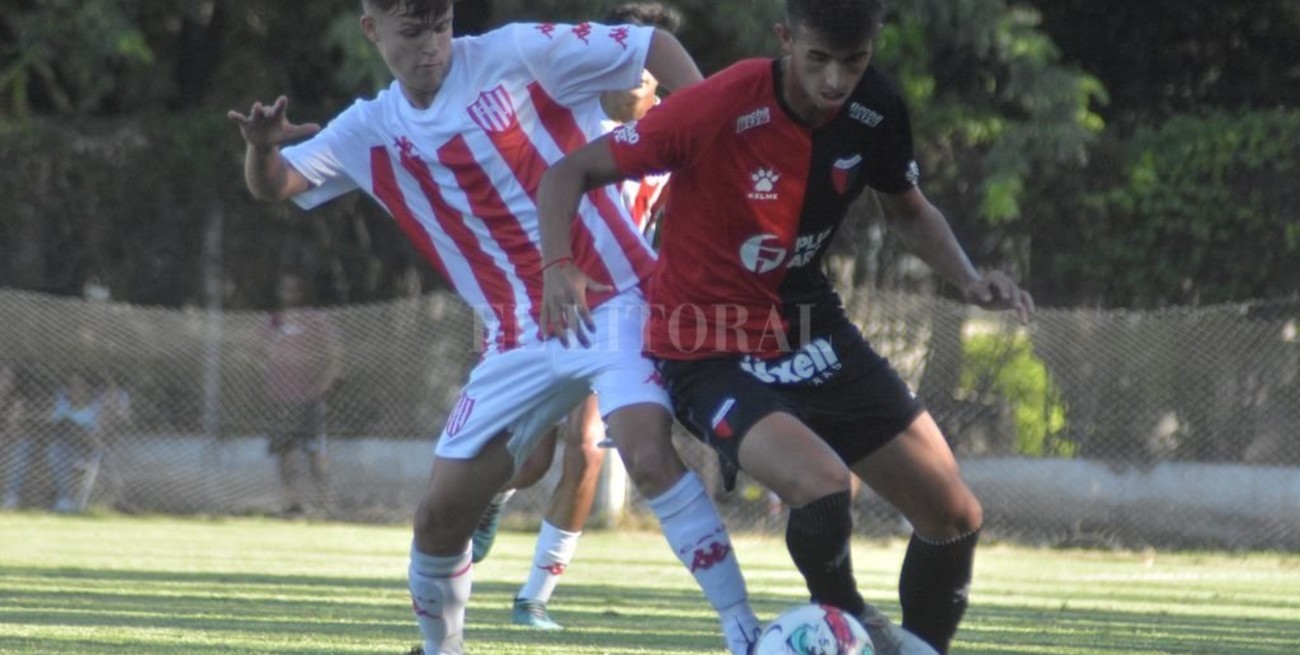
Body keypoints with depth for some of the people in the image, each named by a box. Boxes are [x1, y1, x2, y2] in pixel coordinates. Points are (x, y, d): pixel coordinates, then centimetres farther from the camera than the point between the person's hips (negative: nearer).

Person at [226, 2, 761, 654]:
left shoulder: (515, 54, -8)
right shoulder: (370, 132, 6)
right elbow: (272, 185, 8)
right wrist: (262, 147, -16)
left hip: (611, 299, -5)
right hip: (517, 341, 5)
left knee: (649, 456, -28)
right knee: (440, 513, 2)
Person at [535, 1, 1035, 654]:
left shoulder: (875, 111, -8)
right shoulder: (718, 110, -26)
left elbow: (909, 211, 13)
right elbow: (568, 173, -18)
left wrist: (967, 279, -6)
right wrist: (559, 268, -36)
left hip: (810, 331, 6)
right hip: (712, 354, -6)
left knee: (955, 517, 2)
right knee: (822, 489, -32)